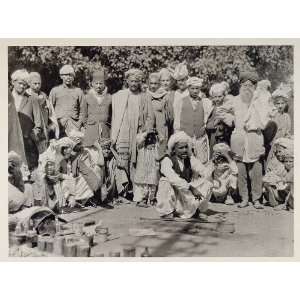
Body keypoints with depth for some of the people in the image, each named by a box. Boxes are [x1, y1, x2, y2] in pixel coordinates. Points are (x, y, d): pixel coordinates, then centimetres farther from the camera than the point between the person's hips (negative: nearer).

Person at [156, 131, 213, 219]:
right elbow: (173, 178, -32)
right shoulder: (167, 161, -15)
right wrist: (190, 188, -40)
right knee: (165, 182, -32)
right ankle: (167, 211, -14)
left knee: (208, 184, -14)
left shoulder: (191, 159, -1)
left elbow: (204, 173, -8)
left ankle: (197, 209, 7)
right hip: (171, 195, -3)